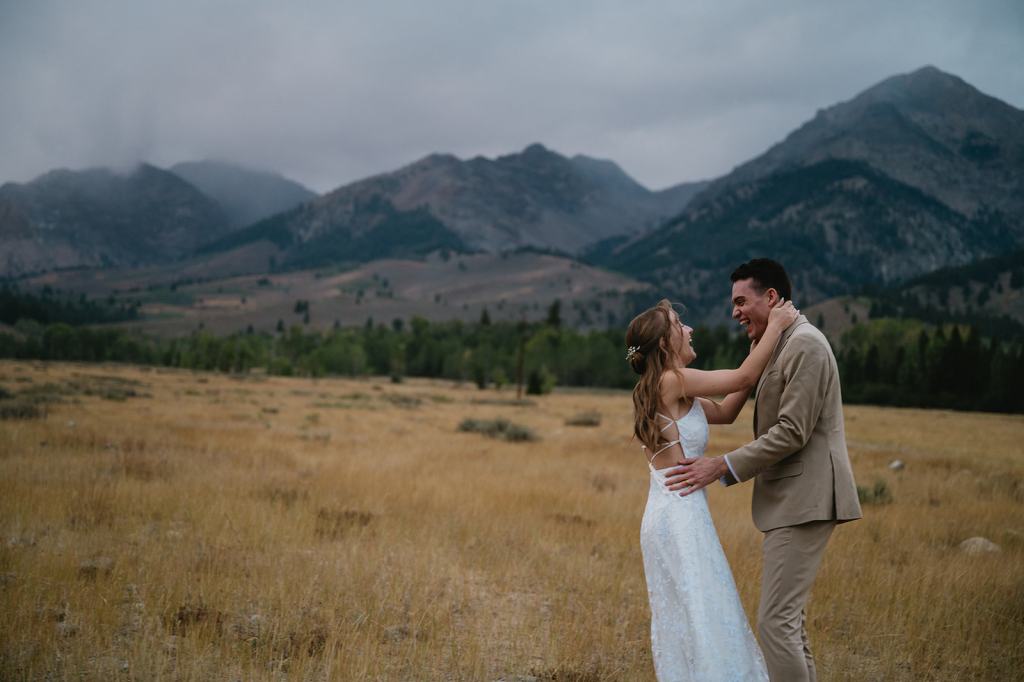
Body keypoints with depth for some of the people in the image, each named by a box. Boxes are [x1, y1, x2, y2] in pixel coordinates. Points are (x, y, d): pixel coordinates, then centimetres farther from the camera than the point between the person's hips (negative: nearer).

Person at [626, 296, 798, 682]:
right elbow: (744, 377, -12)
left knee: (684, 617, 14)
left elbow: (725, 411, 19)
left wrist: (760, 346, 17)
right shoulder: (671, 381, -13)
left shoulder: (662, 389, 15)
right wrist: (775, 325, -1)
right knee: (699, 615, -5)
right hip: (680, 514, -10)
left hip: (671, 512, 10)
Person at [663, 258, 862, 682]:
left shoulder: (805, 344, -14)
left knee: (776, 620, -11)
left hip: (803, 501, -11)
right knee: (788, 619, 14)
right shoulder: (778, 347, 18)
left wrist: (723, 467, -17)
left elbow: (792, 432, -19)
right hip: (791, 502, 11)